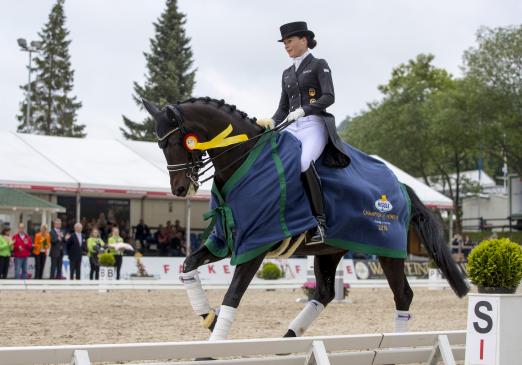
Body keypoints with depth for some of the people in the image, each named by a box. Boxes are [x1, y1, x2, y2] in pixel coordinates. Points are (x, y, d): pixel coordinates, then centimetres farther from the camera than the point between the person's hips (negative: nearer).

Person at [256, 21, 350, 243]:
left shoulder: (319, 65, 6)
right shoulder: (287, 73, 24)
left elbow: (329, 97, -8)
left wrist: (303, 110, -21)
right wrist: (273, 122, 1)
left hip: (315, 124, -6)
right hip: (293, 127, 6)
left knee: (304, 162, -34)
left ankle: (320, 222, -33)